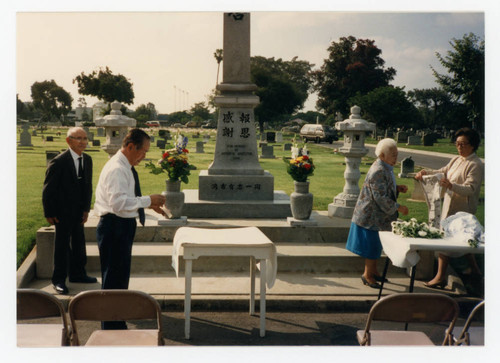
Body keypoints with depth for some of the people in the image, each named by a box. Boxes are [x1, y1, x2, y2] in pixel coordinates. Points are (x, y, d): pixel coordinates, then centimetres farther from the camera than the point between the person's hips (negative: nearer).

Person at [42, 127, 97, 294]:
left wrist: (86, 208, 6)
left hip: (78, 211, 7)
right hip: (63, 211, -6)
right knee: (62, 245, 2)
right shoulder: (58, 162, -17)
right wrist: (49, 213, -11)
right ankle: (59, 279, 14)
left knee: (78, 243, 16)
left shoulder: (87, 160, 3)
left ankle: (77, 274, 32)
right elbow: (48, 189, -13)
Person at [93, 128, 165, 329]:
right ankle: (110, 328, 6)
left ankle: (117, 326, 34)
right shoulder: (116, 169, -19)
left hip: (123, 225, 11)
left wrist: (148, 203, 13)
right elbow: (119, 202, -28)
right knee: (113, 278, -4)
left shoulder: (125, 167, 14)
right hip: (114, 227, -11)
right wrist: (148, 200, -22)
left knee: (120, 277, 20)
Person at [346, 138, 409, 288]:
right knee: (372, 244, 0)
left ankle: (373, 271, 32)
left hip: (378, 215, 10)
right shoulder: (378, 171, -25)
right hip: (371, 215, -10)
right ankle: (367, 275, 13)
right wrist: (398, 208, -21)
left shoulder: (386, 168, 7)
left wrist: (397, 188, 6)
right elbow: (380, 197, -26)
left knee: (376, 244, 19)